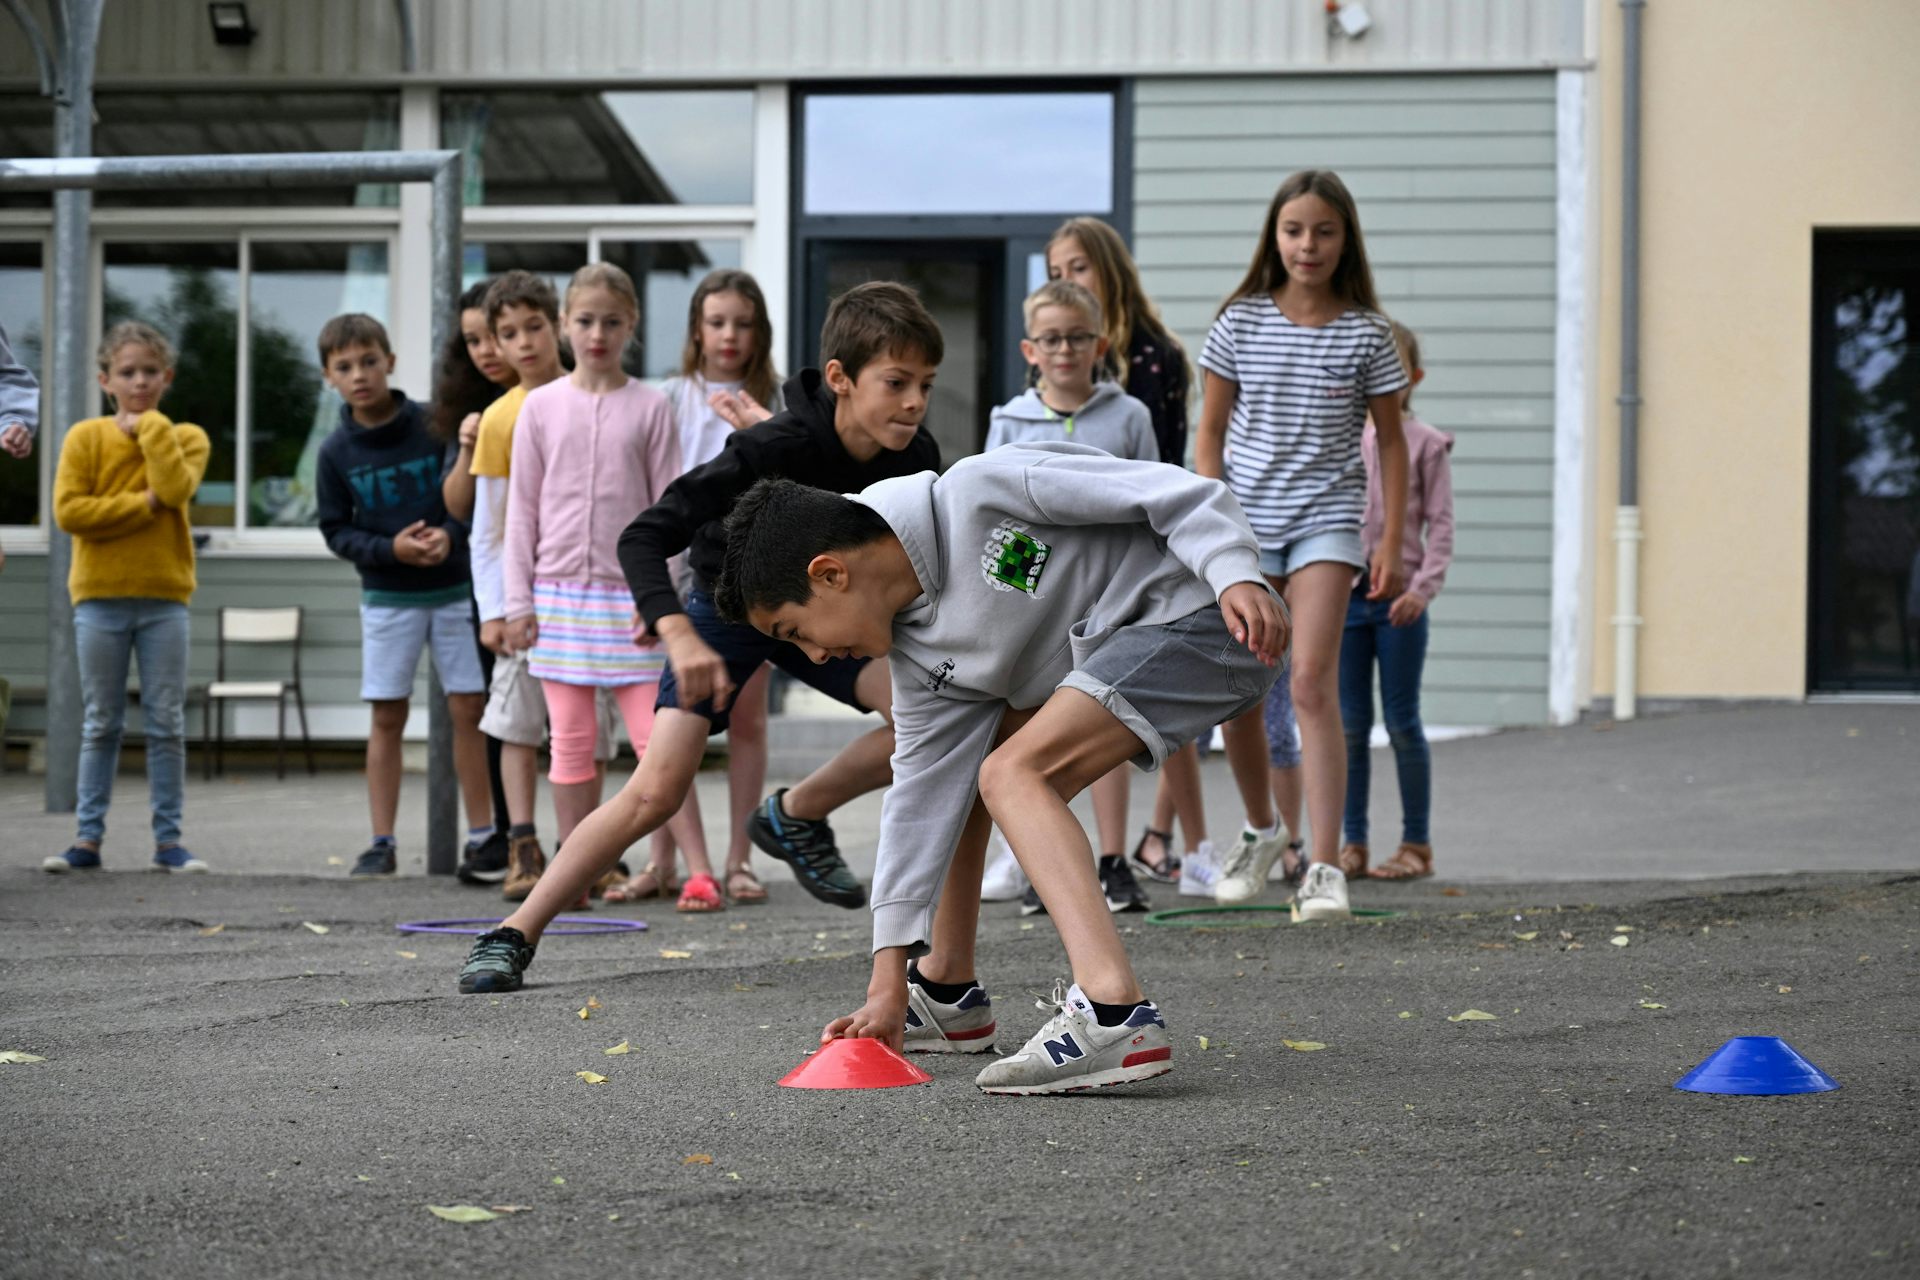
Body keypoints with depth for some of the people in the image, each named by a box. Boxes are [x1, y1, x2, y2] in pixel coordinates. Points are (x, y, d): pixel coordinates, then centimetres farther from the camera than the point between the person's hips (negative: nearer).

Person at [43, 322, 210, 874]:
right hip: (100, 596, 0)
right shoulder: (85, 438, 3)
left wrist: (151, 428, -8)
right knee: (101, 724, 5)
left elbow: (176, 488, -15)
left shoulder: (186, 437, 5)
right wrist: (143, 505, -12)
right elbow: (68, 510, -9)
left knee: (167, 724, 2)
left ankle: (168, 839, 6)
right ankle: (89, 837, 7)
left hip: (164, 596, 0)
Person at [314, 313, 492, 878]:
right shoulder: (337, 451, -2)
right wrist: (390, 549, -15)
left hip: (454, 589, -1)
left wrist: (450, 534, -19)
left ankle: (482, 836, 5)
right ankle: (381, 843, 7)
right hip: (387, 598, 1)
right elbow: (336, 530, 1)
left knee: (469, 709, -1)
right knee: (387, 718, 3)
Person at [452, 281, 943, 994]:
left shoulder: (913, 461, -19)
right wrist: (681, 638, -50)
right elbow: (642, 539, -38)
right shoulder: (775, 448, -35)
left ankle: (796, 817, 6)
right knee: (657, 791, -19)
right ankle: (513, 937, -10)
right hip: (727, 603, -5)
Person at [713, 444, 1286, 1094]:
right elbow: (922, 799, 6)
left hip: (1205, 614, -9)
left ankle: (1115, 1011, -39)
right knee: (943, 767, 14)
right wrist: (889, 983, 4)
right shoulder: (918, 653, 4)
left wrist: (1236, 575, -32)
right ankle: (947, 983, 27)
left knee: (1010, 772, -23)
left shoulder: (981, 490, -18)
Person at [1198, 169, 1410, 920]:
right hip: (1244, 521, 2)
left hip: (1326, 520, -2)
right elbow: (1210, 432, 7)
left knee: (1313, 684, -16)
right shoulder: (1241, 323, 3)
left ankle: (1324, 867, -18)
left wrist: (1391, 542, 1)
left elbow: (1390, 440, 6)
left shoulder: (1365, 334, 0)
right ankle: (1260, 829, 33)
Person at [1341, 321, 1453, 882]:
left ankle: (1416, 844, 8)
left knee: (1402, 724, 1)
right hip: (1344, 592, 3)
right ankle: (1352, 841, 11)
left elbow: (1439, 524, -2)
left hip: (1399, 599, -3)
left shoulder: (1425, 444, 0)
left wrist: (1423, 587, -15)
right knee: (1350, 724, 4)